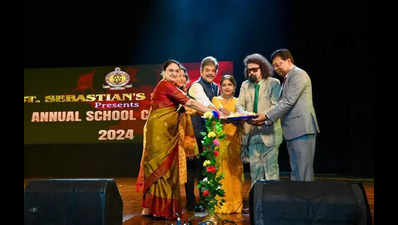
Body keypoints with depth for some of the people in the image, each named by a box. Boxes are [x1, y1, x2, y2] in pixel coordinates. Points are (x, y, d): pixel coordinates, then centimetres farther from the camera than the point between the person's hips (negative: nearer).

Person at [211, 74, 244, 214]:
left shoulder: (237, 102, 13)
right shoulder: (216, 100, 11)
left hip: (234, 139, 1)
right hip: (219, 138, -1)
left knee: (234, 169, -1)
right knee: (221, 169, -5)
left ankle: (235, 203, 7)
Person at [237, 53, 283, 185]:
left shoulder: (274, 83, 1)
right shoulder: (245, 85, 15)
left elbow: (276, 106, -9)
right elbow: (240, 106, 9)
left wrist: (265, 116, -27)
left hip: (269, 132, -4)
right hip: (251, 132, 4)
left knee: (271, 166, -2)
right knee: (255, 167, 8)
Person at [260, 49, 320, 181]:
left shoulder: (299, 74, -6)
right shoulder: (286, 79, 22)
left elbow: (288, 102, -15)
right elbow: (283, 104, 21)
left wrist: (267, 117, -12)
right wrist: (265, 121, 10)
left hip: (302, 130, -10)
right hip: (292, 131, 10)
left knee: (303, 172, -8)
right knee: (295, 173, 11)